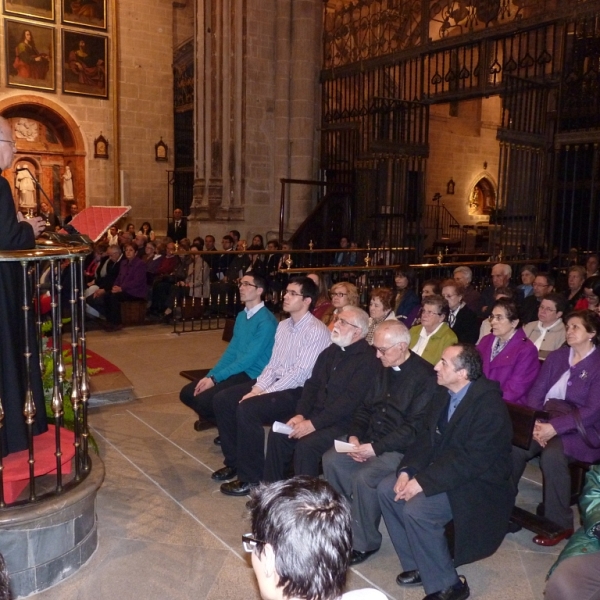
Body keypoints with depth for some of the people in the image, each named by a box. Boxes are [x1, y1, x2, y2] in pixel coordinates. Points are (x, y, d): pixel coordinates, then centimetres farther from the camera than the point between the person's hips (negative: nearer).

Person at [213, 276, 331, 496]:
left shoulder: (316, 331, -16)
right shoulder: (283, 325, 11)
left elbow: (299, 373, -21)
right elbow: (272, 364, 13)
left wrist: (264, 393, -21)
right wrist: (257, 387, -5)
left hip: (298, 391, -9)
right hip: (275, 383, 9)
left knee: (247, 409, -29)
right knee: (222, 400, -2)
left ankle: (251, 477, -12)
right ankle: (234, 461, 13)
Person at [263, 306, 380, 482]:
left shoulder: (368, 360, -14)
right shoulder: (331, 351, 12)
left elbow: (349, 401, -21)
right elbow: (312, 385, 12)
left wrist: (313, 423, -23)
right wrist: (300, 414, -4)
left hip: (344, 423, -7)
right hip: (315, 415, 8)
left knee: (306, 445, -28)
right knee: (277, 434, -7)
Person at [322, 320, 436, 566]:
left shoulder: (425, 377, -17)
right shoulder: (383, 369, 7)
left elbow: (415, 427, -21)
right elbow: (365, 408, 14)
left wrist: (376, 448, -23)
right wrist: (354, 436, -4)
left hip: (403, 449, -8)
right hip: (372, 440, 8)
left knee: (363, 477, -27)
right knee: (331, 460, -10)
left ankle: (364, 542, -4)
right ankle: (346, 523, 7)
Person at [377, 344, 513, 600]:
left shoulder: (489, 406, -24)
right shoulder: (443, 394, 2)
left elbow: (472, 461, -28)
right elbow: (427, 437, 5)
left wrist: (424, 481, -28)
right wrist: (407, 470, -11)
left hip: (478, 483, -9)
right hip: (443, 469, 9)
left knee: (416, 509, -26)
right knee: (386, 489, -3)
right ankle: (418, 565, 10)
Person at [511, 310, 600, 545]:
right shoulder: (556, 357, 12)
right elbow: (536, 392, 6)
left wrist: (555, 427, -24)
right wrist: (535, 422, -13)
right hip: (548, 421, 4)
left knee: (552, 455, -33)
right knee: (514, 446, -24)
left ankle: (560, 524, -15)